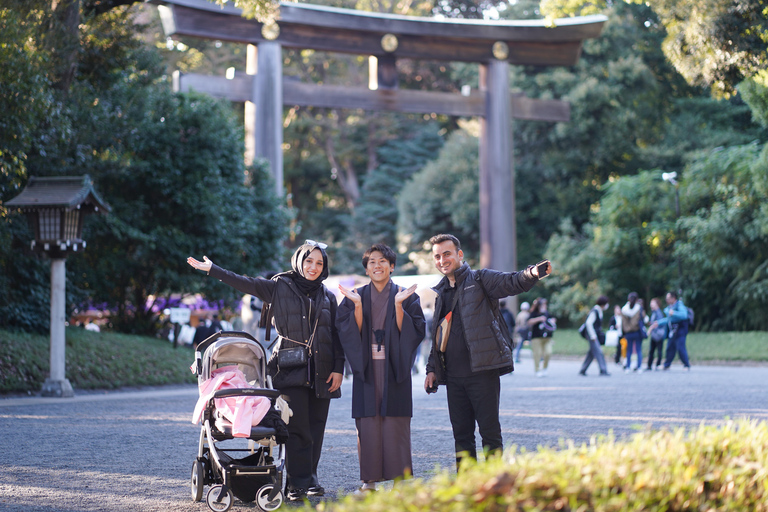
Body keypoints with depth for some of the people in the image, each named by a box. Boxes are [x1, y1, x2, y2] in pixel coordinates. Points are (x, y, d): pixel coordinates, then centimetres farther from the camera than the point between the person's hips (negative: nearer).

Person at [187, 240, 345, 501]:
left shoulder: (328, 296, 13)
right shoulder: (280, 287, 5)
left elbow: (336, 335, 12)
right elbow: (245, 283, -1)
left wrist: (338, 369, 5)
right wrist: (212, 270, -8)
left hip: (321, 371, 3)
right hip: (291, 369, -3)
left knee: (315, 427, 4)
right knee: (297, 426, -10)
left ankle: (310, 479, 14)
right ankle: (298, 483, -7)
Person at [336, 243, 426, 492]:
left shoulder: (406, 296, 6)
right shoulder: (356, 296, 10)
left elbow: (413, 331, -5)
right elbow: (348, 332, -1)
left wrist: (398, 305, -16)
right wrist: (358, 306, -13)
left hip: (394, 368, -1)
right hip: (366, 368, 1)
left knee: (395, 423, -5)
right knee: (367, 424, -2)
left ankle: (399, 479, 0)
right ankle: (369, 481, 4)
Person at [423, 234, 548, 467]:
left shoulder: (480, 280, 0)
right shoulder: (441, 292, 19)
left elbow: (513, 282, -16)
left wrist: (533, 273, -38)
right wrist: (432, 369, 18)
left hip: (482, 371, -6)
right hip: (454, 375, 6)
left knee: (490, 431, -4)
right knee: (461, 433, 9)